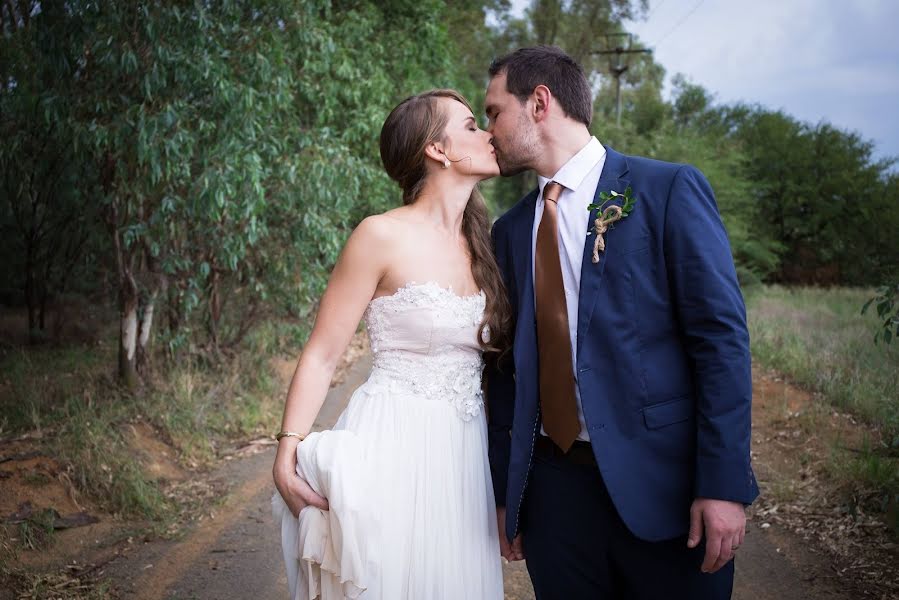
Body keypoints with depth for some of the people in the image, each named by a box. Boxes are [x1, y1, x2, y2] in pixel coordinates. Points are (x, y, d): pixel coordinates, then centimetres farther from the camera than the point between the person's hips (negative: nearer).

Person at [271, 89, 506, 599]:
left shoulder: (483, 243, 8)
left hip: (466, 456, 6)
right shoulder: (383, 237, -10)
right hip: (392, 449, -5)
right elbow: (321, 356, -7)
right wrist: (288, 454, -18)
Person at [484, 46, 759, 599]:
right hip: (551, 487, 4)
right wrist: (504, 491, 11)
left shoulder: (668, 189, -5)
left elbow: (721, 338, -9)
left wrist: (724, 485, -14)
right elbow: (507, 365, 12)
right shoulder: (511, 230, 10)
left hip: (663, 484, -4)